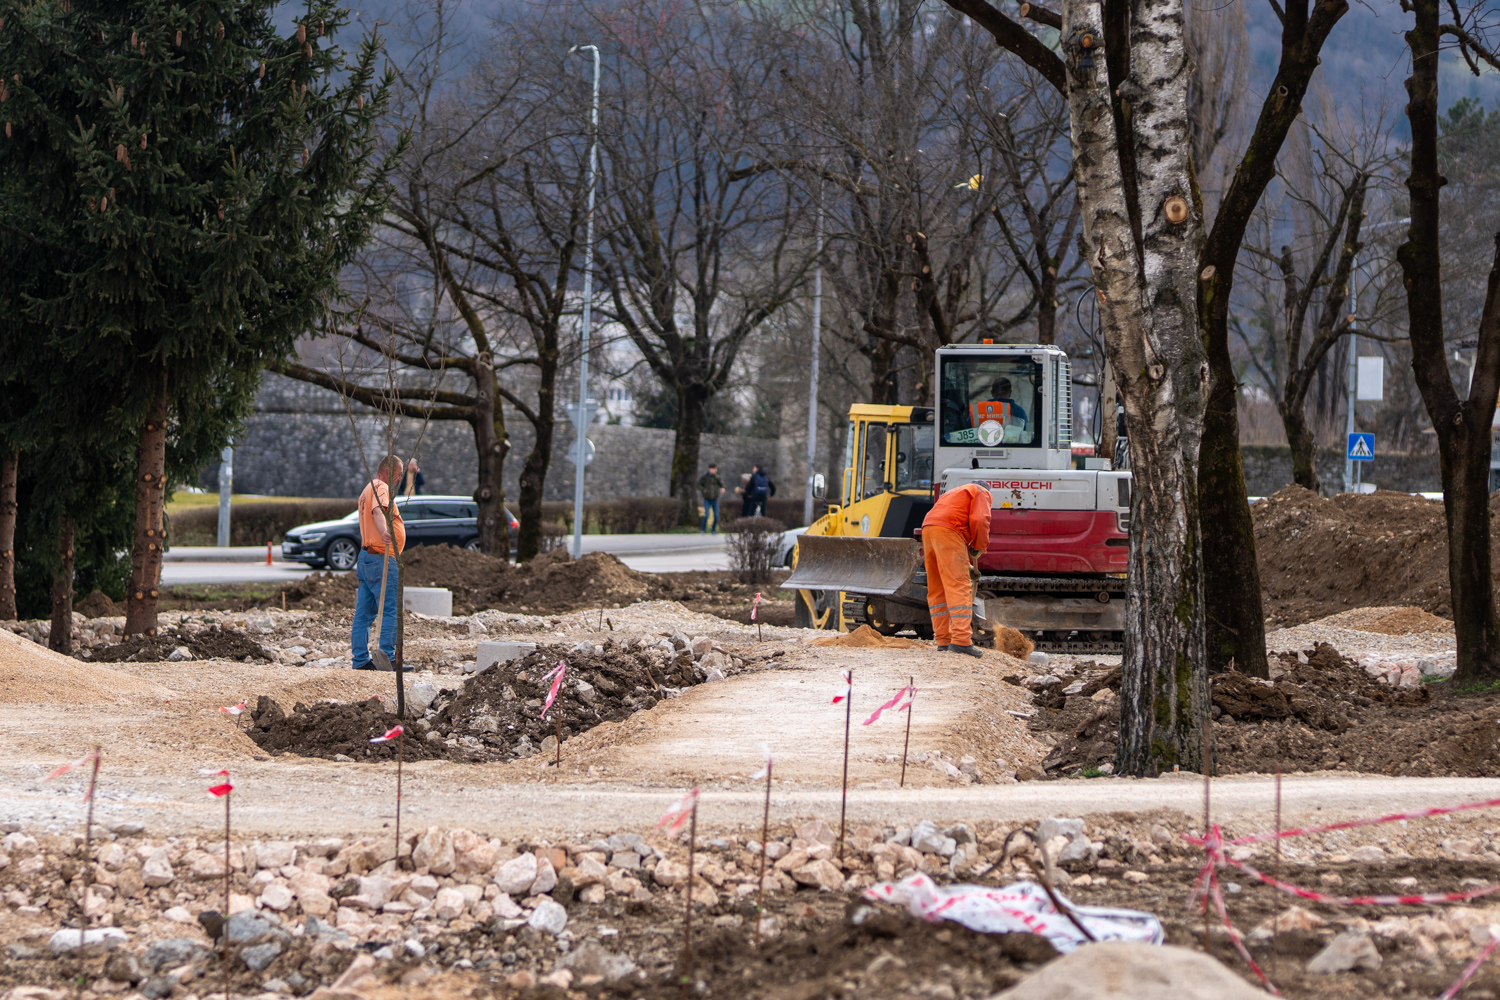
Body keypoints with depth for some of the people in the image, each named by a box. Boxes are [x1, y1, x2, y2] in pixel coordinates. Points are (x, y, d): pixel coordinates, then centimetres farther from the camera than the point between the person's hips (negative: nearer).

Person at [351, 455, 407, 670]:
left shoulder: (367, 491, 22)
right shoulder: (381, 487, -10)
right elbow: (378, 511, -32)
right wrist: (383, 532, -52)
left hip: (366, 556, 10)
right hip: (381, 558, -10)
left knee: (364, 613, 8)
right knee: (391, 610, -11)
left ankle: (361, 660, 9)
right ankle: (388, 657, -16)